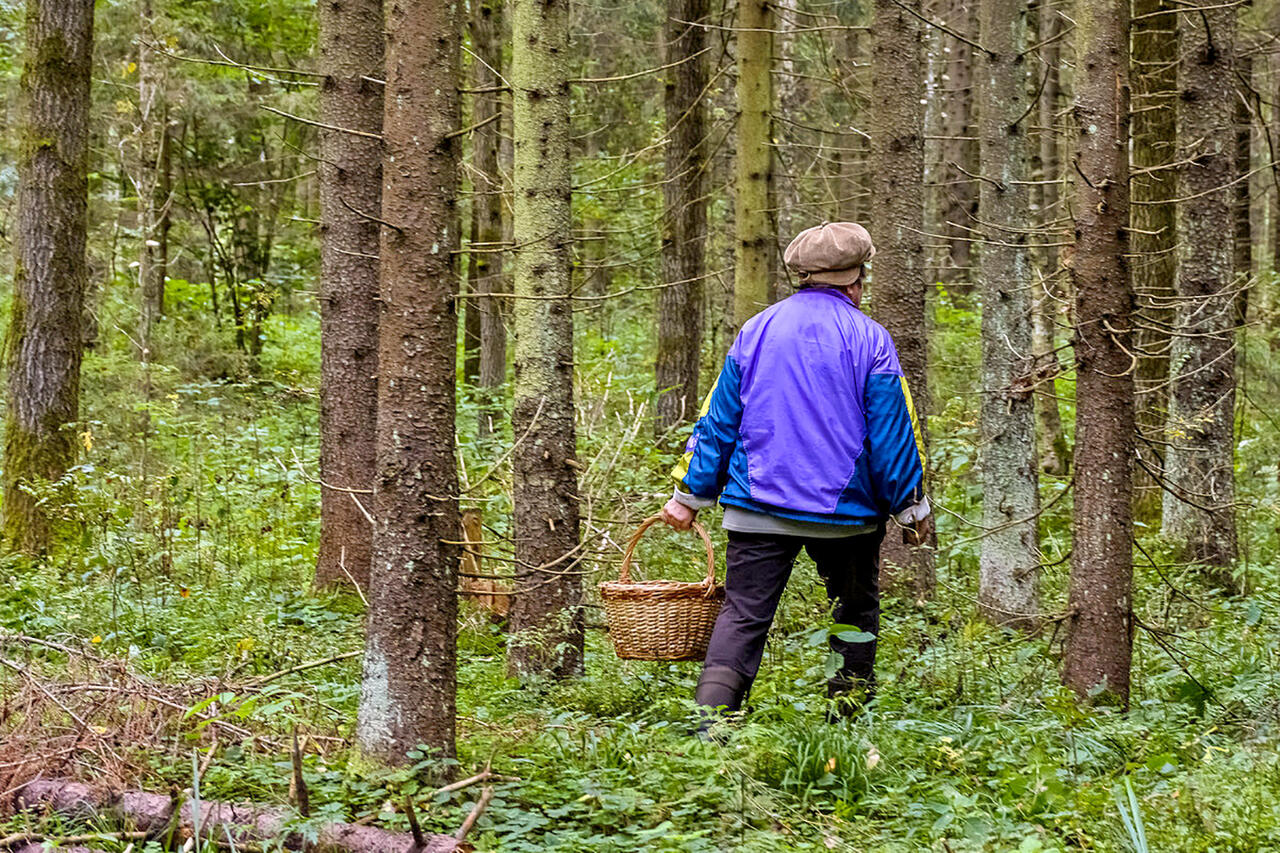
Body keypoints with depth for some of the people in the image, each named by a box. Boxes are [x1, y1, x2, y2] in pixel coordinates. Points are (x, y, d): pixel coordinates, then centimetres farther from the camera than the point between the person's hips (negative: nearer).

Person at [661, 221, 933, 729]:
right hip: (845, 512, -2)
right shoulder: (868, 339, -4)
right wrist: (910, 508, 7)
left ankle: (709, 727, -15)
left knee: (742, 615, -2)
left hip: (758, 509, 2)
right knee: (856, 610, 18)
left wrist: (690, 494, 14)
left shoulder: (756, 331, 6)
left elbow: (719, 420, 8)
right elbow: (892, 432, -3)